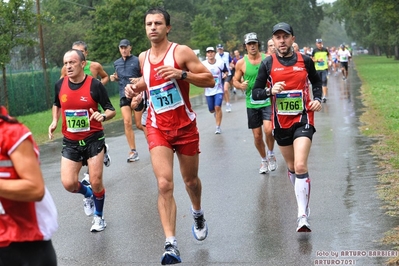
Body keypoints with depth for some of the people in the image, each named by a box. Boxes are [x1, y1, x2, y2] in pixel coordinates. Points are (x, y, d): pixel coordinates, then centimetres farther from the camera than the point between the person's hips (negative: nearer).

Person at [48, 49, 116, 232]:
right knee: (68, 183, -8)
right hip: (70, 142, 3)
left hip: (93, 139, -3)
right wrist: (54, 121, 2)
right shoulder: (60, 85, -3)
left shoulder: (95, 85, -14)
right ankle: (87, 194, 29)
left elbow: (111, 110, -6)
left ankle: (99, 217, 26)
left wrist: (103, 116, -28)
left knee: (96, 182, -2)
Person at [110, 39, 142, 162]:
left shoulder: (137, 61, -2)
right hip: (124, 96, 4)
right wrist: (114, 78, 5)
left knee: (139, 124, 1)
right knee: (127, 122, -8)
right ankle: (133, 151, -3)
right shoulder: (116, 63, 13)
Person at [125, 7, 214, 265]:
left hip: (185, 126, -2)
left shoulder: (181, 51, -10)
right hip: (158, 128, 2)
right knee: (165, 185, -14)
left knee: (190, 180, 16)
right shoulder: (144, 57, 5)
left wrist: (182, 74, -26)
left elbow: (210, 80, -12)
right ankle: (171, 244, -17)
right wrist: (136, 87, 4)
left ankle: (198, 215, 49)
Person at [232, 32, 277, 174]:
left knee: (268, 130, -20)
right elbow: (235, 80, 7)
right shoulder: (241, 63, -2)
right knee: (257, 136, 7)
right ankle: (264, 160, 31)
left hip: (267, 101, -1)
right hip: (251, 103, 2)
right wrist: (240, 85, -15)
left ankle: (271, 154, 8)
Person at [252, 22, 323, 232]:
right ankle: (303, 204, 36)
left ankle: (302, 217, -16)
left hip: (302, 120, -2)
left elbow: (316, 81, 19)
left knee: (300, 166, -17)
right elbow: (255, 93, 0)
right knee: (291, 167, 14)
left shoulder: (305, 61, 1)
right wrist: (270, 91, -19)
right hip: (281, 123, 2)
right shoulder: (268, 64, 0)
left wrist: (317, 99, 2)